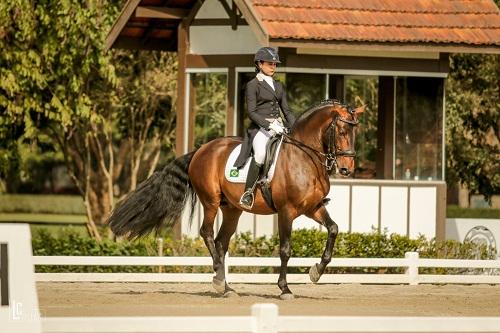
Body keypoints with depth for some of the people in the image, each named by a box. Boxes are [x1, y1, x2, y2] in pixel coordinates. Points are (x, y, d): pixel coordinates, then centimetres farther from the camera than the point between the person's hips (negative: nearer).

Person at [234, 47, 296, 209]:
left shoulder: (278, 86, 20)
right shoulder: (253, 85, 2)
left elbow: (286, 110, 20)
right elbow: (251, 112, -7)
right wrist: (269, 125, -19)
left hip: (279, 127, 6)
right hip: (260, 128, -6)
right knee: (261, 153, -35)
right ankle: (248, 193, -28)